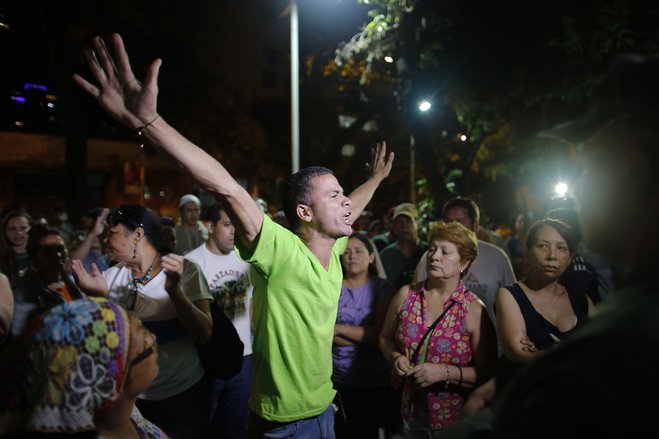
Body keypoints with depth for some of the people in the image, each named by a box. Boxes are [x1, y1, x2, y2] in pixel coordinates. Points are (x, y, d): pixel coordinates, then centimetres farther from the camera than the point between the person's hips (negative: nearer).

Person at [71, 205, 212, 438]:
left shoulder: (185, 270, -13)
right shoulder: (111, 276, -1)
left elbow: (204, 335, -18)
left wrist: (174, 289, -31)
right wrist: (98, 299, -20)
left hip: (183, 394, -3)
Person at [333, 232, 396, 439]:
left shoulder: (382, 287, -2)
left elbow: (381, 333, -12)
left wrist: (338, 329, -13)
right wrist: (363, 337, -14)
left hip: (373, 380, -1)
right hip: (336, 379, 1)